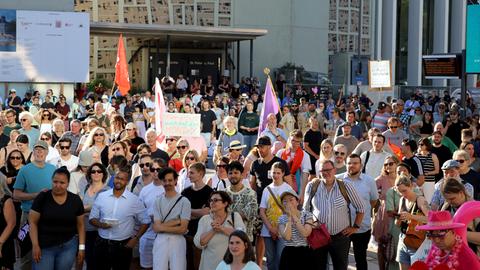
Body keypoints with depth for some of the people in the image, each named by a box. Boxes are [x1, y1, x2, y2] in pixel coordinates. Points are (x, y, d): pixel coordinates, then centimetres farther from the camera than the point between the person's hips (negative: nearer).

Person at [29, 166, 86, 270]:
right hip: (44, 246, -2)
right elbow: (33, 222, -4)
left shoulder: (75, 200, 2)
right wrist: (35, 245, -10)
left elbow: (80, 225, 8)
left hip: (68, 247, 2)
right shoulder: (42, 197, -5)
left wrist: (81, 247, 3)